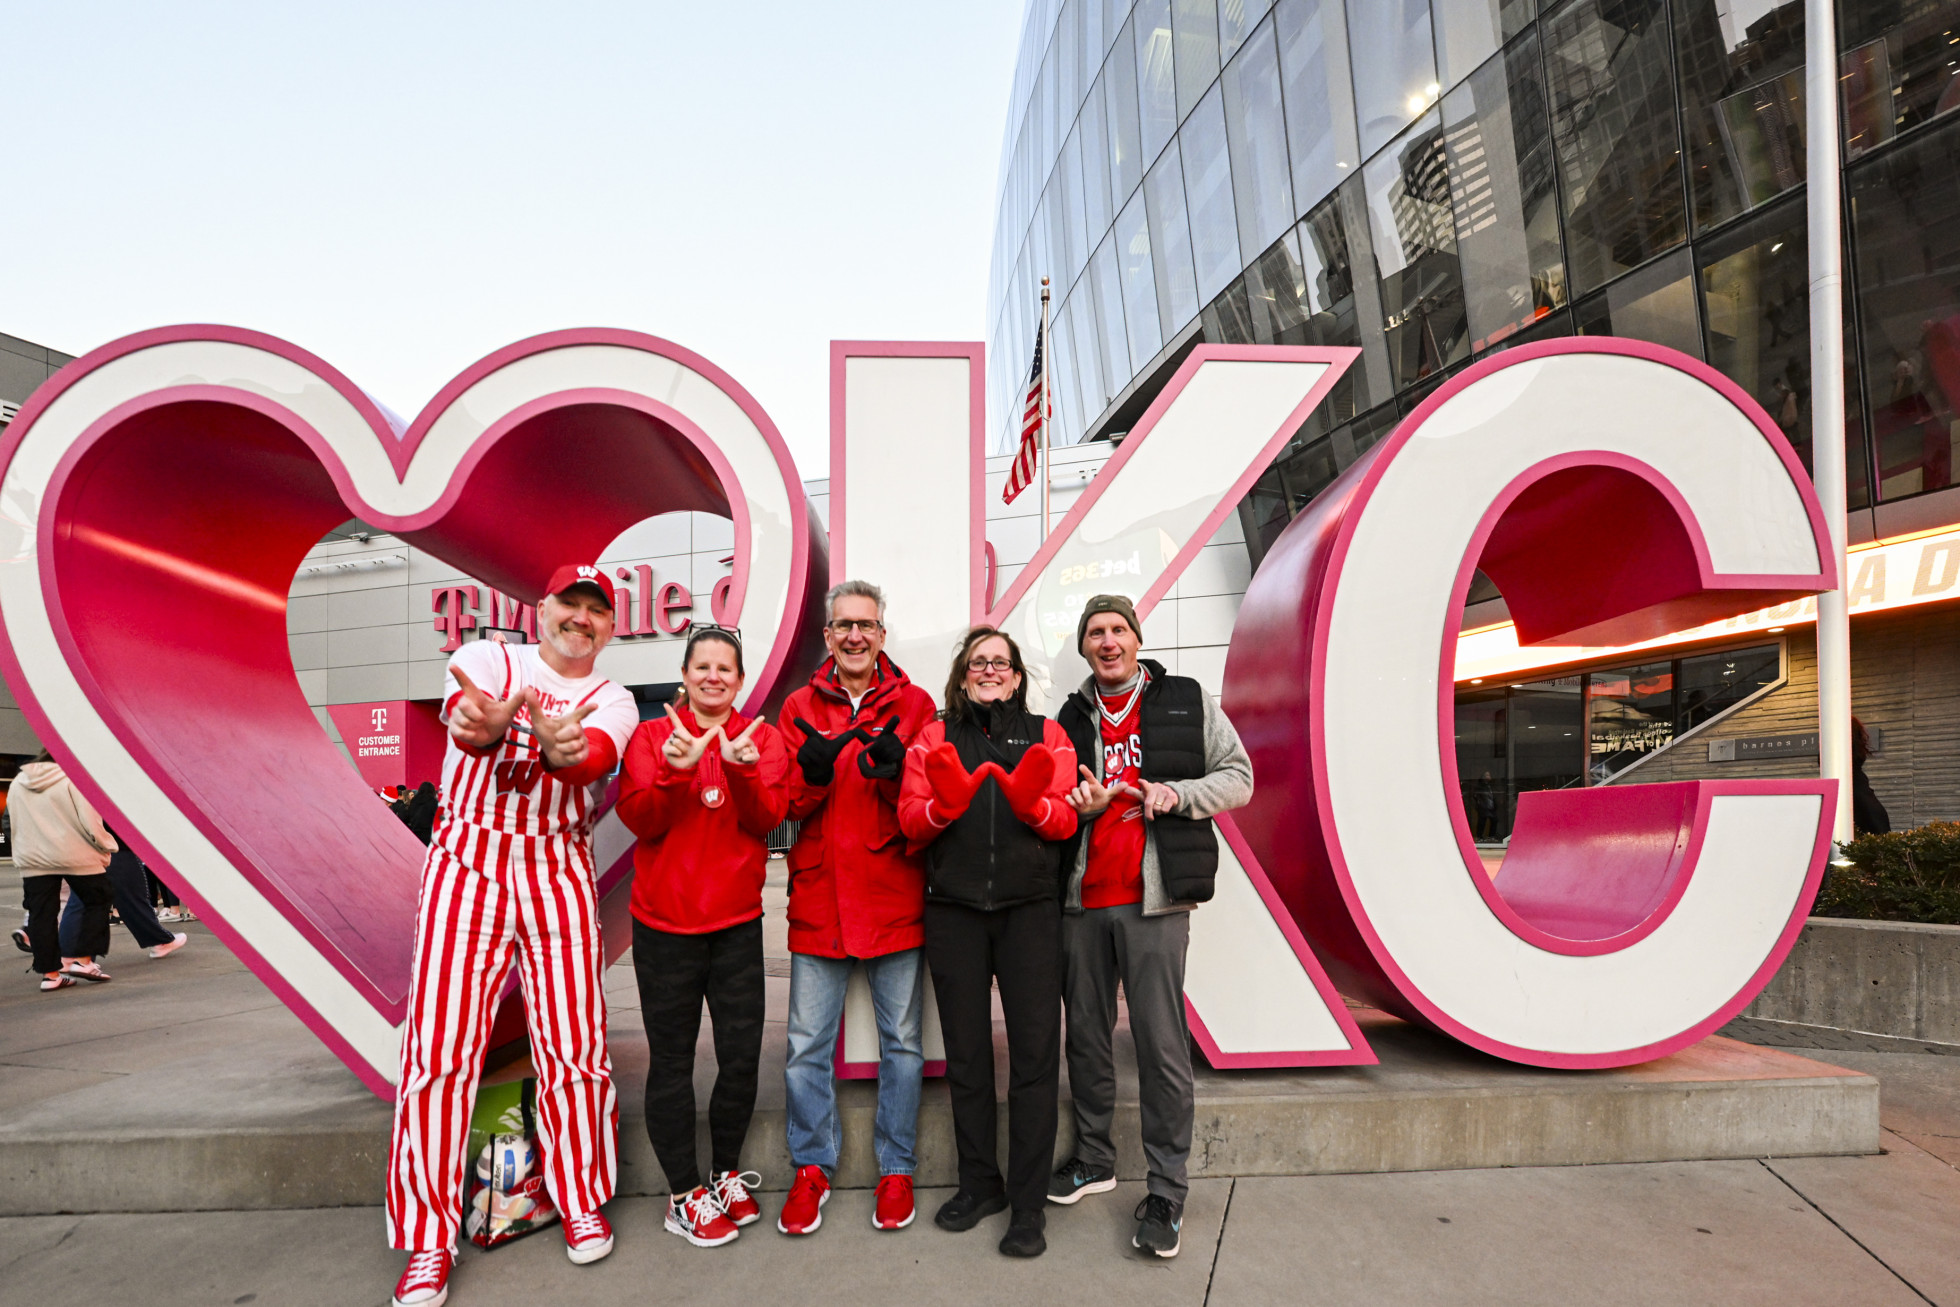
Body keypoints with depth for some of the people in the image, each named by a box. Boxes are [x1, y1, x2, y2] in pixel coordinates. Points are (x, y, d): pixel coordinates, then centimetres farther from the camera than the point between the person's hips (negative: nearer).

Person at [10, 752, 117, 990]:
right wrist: (106, 847, -1)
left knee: (41, 914, 8)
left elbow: (15, 826, 15)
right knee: (97, 901, 11)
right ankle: (83, 959, 3)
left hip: (33, 860, 5)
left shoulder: (18, 784, 9)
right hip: (76, 856, -5)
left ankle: (50, 973, 9)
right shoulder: (74, 779, -10)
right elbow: (90, 822, -14)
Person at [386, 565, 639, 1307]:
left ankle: (581, 1203, 23)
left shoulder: (611, 701, 6)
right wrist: (490, 725, -47)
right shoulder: (486, 660, 3)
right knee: (440, 1047, -3)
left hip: (559, 875, 2)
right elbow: (466, 714, -21)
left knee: (575, 1046, 3)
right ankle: (429, 1241, 12)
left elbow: (595, 756, -17)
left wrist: (561, 749, -42)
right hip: (467, 863, -1)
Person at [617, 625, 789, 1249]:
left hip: (737, 922, 1)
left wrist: (742, 771, -27)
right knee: (672, 1059, 6)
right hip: (665, 923, -1)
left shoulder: (760, 737, 4)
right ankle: (685, 1194, 22)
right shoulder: (652, 736, 2)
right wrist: (676, 771, -28)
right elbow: (639, 817, -10)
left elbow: (767, 818, -9)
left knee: (742, 1056, 6)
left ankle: (726, 1175, 29)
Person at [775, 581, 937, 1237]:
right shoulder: (800, 708, 7)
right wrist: (813, 771, -20)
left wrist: (894, 771, -23)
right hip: (818, 901, 1)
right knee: (808, 1045, 8)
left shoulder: (914, 704, 2)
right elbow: (785, 806, 1)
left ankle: (895, 1169, 27)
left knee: (902, 1042, 10)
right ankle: (811, 1169, 27)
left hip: (895, 900, -1)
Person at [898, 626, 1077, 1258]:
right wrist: (943, 803, -21)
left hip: (1030, 908, -1)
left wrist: (1032, 803, -20)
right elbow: (910, 820, 1)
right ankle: (979, 1183, 25)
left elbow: (1065, 821, 1)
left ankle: (1029, 1201, 9)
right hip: (954, 909, 1)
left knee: (1034, 1050, -3)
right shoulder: (934, 738, 11)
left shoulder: (1046, 735, 10)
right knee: (965, 1050, 8)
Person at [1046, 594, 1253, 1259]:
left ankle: (1167, 1191, 10)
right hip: (1081, 898, 4)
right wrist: (1081, 806, -5)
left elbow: (1238, 777, 4)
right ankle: (1094, 1159, 30)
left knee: (1161, 1042, -3)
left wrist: (1175, 793, -13)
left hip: (1154, 899, -3)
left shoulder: (1188, 702, 5)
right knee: (1086, 1034, 12)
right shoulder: (1071, 718, 14)